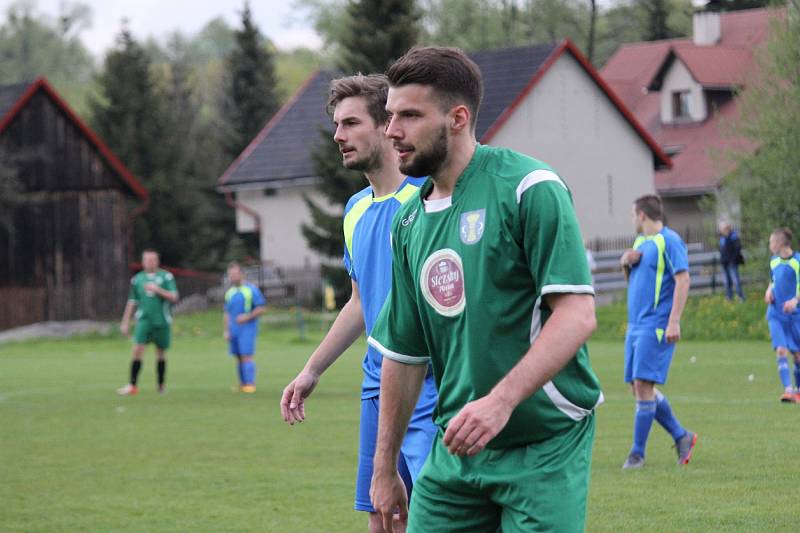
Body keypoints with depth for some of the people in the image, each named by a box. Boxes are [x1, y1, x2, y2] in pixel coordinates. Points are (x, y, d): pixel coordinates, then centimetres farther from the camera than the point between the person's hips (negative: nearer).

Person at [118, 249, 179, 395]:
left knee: (161, 354, 8)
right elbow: (132, 302, 14)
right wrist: (125, 322, 12)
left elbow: (174, 297, -6)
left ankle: (161, 386, 22)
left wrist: (157, 290, -17)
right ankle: (132, 385, -14)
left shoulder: (166, 277, 1)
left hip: (162, 321, -1)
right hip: (144, 319, 1)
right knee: (137, 350, -14)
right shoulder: (137, 279, 8)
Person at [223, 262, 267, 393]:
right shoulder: (230, 292, 13)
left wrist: (247, 317, -16)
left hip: (247, 327, -6)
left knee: (246, 356, -12)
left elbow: (262, 308, -6)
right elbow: (227, 313, 18)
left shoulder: (251, 290, -5)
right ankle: (242, 383, 14)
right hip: (234, 329, 6)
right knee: (238, 357, 7)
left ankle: (250, 383, -11)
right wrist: (225, 330, 11)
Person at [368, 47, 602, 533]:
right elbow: (404, 352, 17)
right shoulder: (410, 221, 10)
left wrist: (501, 400, -28)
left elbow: (578, 314, -18)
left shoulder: (529, 189, -11)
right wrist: (385, 469, 18)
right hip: (454, 449, 6)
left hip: (544, 445, -6)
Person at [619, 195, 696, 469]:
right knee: (638, 386, 8)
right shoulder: (640, 241, 18)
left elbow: (683, 280, -15)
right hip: (636, 324, 9)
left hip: (655, 326, -9)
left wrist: (674, 321, -22)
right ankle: (681, 436, 20)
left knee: (643, 385, -11)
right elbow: (629, 267, 32)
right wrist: (626, 259, 7)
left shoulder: (669, 240, -9)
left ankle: (638, 452, -6)